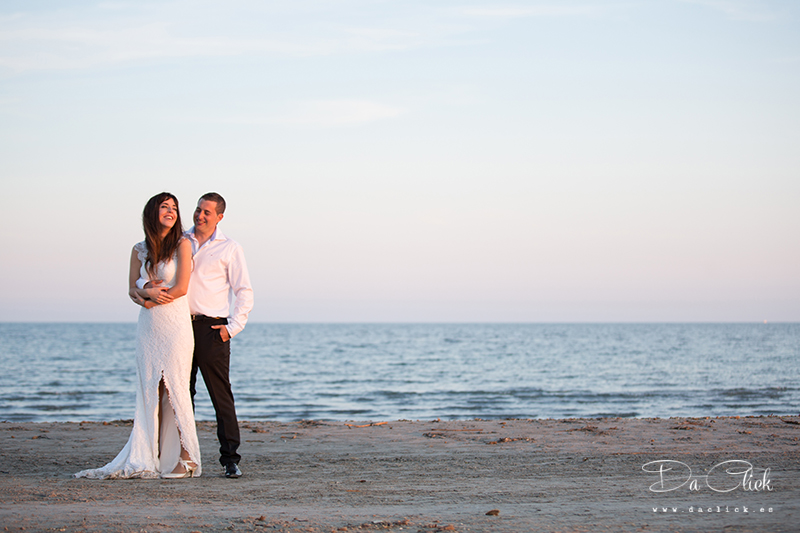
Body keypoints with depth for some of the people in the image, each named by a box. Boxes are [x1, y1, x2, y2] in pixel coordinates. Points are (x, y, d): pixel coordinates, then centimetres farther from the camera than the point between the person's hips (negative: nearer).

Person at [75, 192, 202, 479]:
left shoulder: (182, 245, -2)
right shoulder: (139, 250, 11)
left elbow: (181, 288, -8)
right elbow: (132, 290, 10)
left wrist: (151, 300, -3)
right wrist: (148, 294, -11)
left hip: (175, 324, -4)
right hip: (148, 326, 4)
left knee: (174, 390, -7)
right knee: (149, 391, 3)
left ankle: (185, 459, -3)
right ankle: (147, 459, 6)